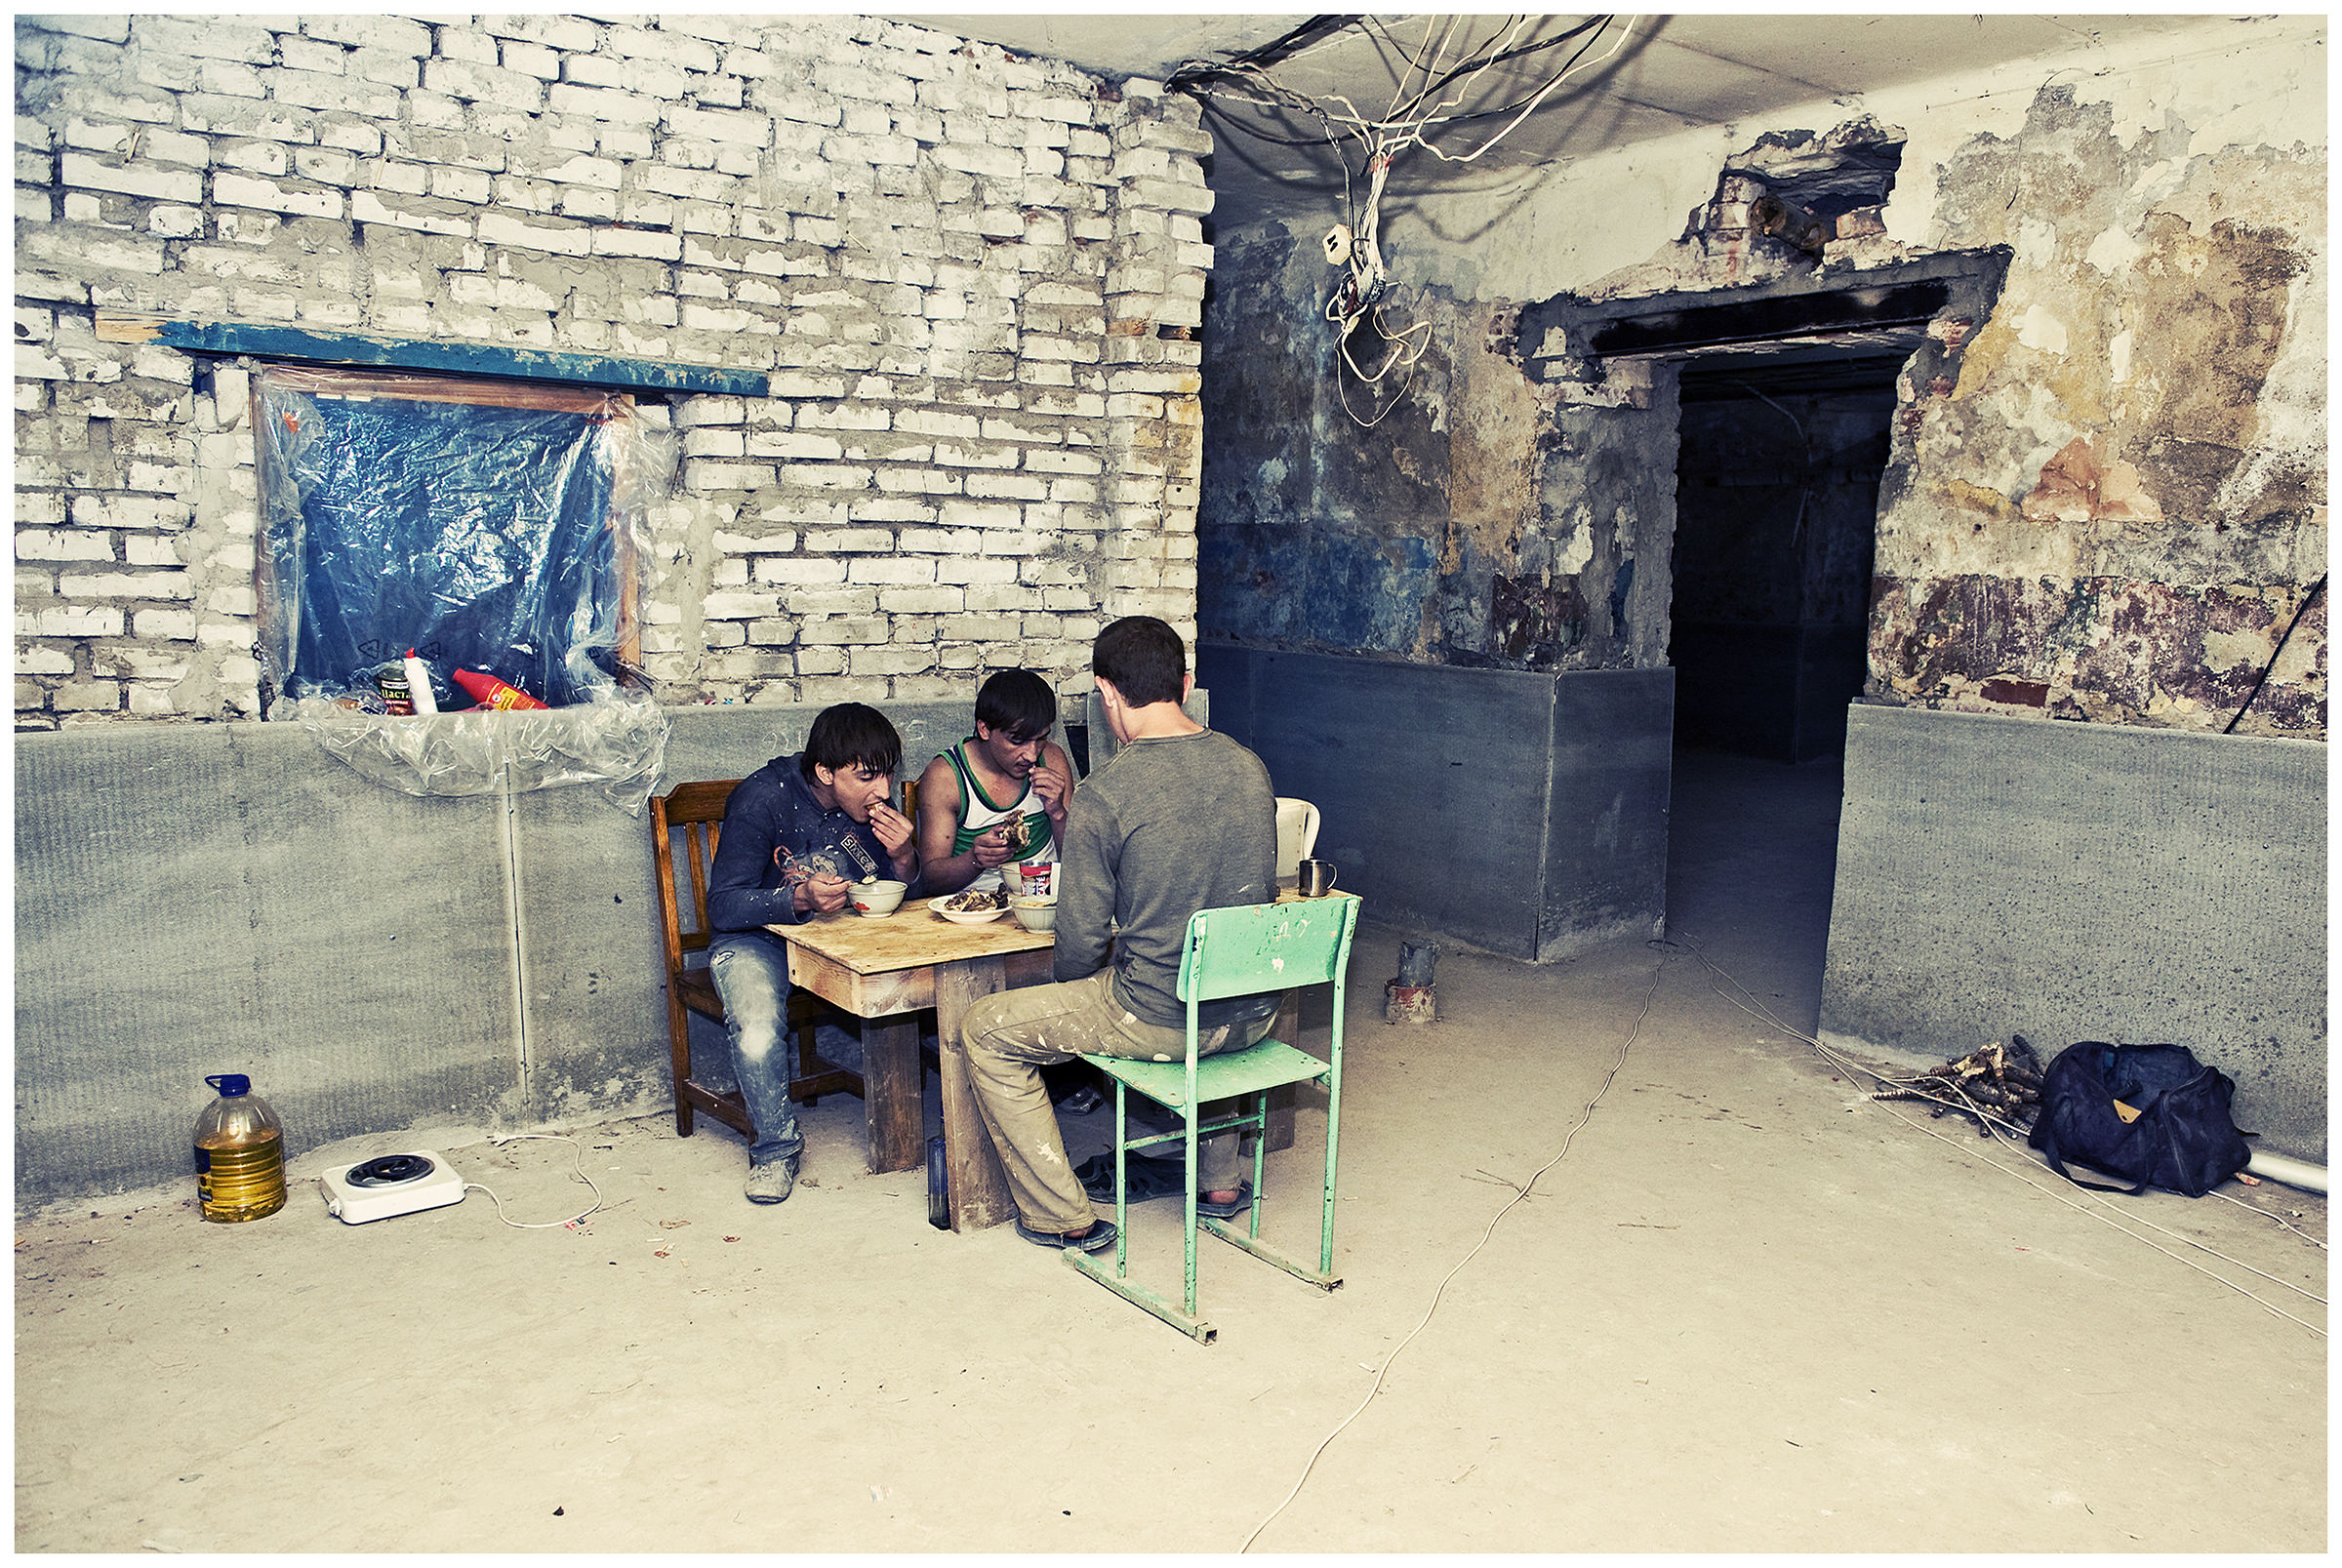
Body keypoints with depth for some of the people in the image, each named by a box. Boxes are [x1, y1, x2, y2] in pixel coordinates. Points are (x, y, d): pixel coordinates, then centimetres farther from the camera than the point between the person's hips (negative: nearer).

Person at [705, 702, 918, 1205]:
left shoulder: (875, 801, -6)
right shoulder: (763, 798, -20)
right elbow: (723, 907, -21)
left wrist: (904, 857, -20)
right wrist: (799, 898, -39)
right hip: (758, 940, -3)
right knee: (757, 1037, -34)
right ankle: (776, 1145, -5)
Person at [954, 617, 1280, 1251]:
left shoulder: (1103, 796, -18)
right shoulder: (1250, 768, 0)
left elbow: (1081, 943, -12)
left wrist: (1072, 993, 11)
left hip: (1159, 1020, -6)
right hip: (1255, 1013, 6)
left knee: (985, 1032, 13)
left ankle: (1064, 1218, 19)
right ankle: (1220, 1180, 43)